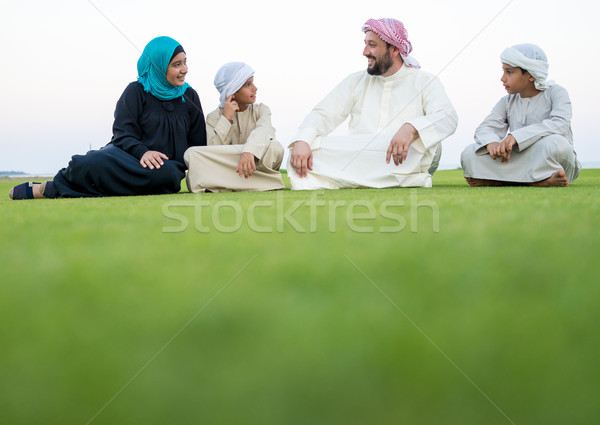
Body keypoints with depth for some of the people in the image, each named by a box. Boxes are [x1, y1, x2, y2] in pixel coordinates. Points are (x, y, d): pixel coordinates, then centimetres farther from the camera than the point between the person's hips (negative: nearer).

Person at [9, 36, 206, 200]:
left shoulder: (190, 96, 16)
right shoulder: (136, 91, 7)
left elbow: (198, 144, 17)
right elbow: (123, 134, -3)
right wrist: (142, 152, -24)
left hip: (167, 164, 2)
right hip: (129, 156, -2)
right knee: (95, 161, -40)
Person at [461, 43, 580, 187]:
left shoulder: (555, 93, -3)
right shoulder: (507, 102, 12)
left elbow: (560, 124, -22)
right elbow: (485, 128, 1)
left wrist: (516, 136, -33)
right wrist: (491, 142, -26)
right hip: (519, 160, 5)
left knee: (556, 144, -38)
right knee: (469, 154, -14)